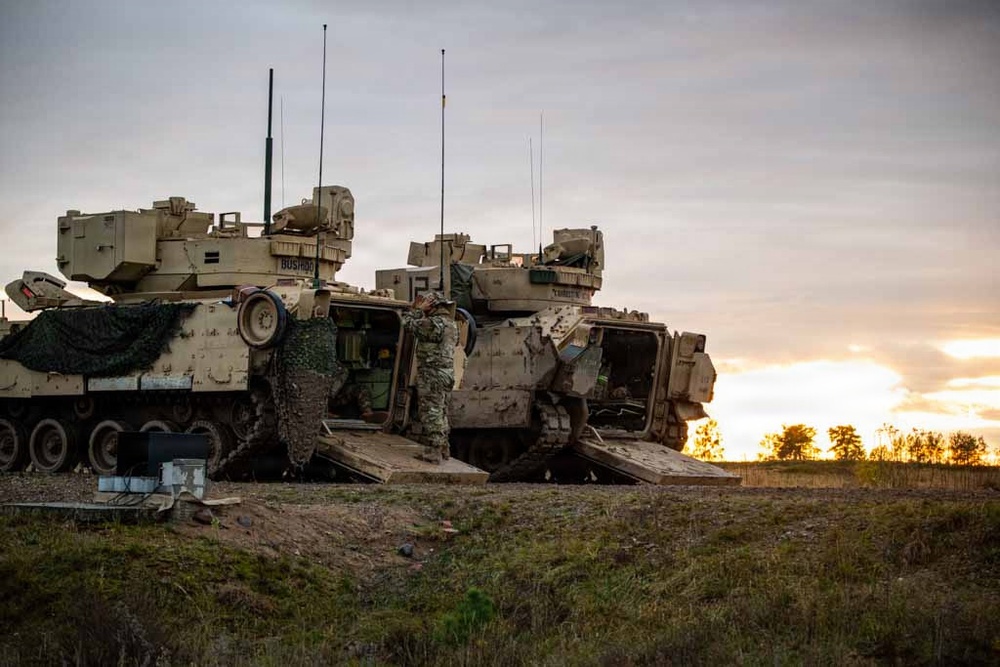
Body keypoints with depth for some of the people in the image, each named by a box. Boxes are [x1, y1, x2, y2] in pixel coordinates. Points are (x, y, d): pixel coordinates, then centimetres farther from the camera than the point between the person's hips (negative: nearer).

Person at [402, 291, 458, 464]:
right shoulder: (451, 323, 13)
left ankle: (432, 452, -6)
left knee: (431, 413, -6)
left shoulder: (434, 323, -17)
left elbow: (408, 322, -11)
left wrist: (417, 310, 2)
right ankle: (442, 448, 25)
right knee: (441, 413, 18)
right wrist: (419, 311, 20)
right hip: (447, 374, 9)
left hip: (432, 375, -9)